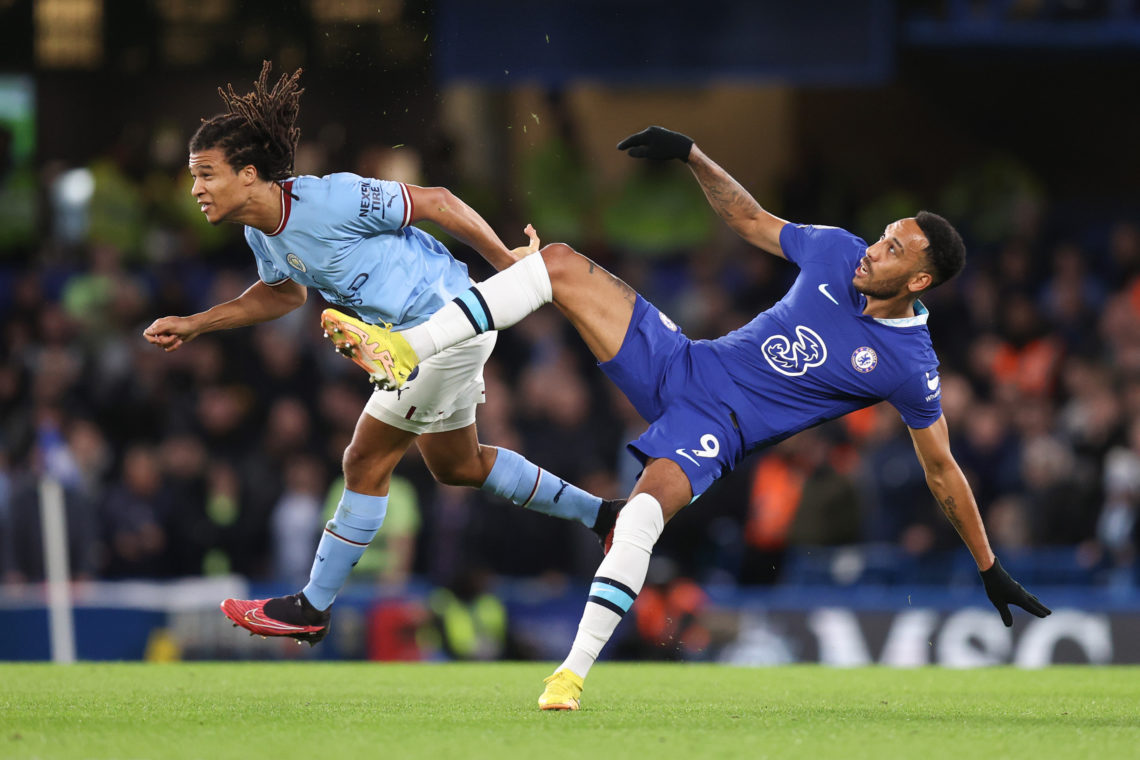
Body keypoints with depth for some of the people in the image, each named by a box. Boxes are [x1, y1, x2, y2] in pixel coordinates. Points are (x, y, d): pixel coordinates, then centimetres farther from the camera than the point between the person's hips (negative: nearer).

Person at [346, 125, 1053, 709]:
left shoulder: (909, 366, -12)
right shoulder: (837, 252, 0)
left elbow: (942, 469, -3)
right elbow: (750, 219, 17)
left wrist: (991, 569, -1)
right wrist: (693, 156, 8)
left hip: (716, 432, -5)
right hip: (682, 365, 6)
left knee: (645, 509, -37)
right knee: (561, 263, -9)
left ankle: (576, 670, -28)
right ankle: (410, 348, -13)